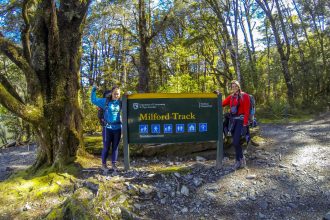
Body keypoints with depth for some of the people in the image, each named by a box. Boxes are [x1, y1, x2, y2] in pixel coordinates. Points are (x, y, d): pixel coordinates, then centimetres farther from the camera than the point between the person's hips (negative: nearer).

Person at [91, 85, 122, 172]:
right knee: (106, 147, 5)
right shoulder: (105, 101, -2)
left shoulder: (120, 102, 4)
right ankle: (103, 164, 22)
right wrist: (94, 90, 1)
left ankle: (114, 164, 23)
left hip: (117, 128, 3)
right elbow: (94, 100, 6)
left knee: (115, 147, 10)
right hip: (108, 128, -3)